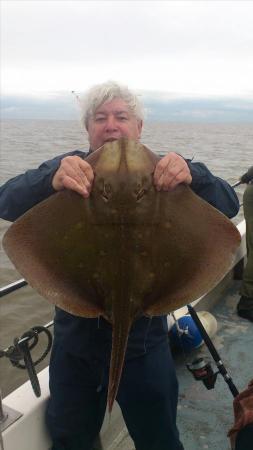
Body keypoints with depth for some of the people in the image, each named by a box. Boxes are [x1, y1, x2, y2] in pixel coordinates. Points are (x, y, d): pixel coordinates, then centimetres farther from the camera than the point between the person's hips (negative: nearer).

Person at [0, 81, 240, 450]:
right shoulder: (70, 169, -4)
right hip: (76, 340, 2)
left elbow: (228, 205, -15)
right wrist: (50, 181, -40)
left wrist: (193, 176, -38)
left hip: (144, 341, -1)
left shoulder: (160, 174, -6)